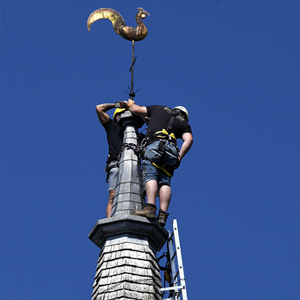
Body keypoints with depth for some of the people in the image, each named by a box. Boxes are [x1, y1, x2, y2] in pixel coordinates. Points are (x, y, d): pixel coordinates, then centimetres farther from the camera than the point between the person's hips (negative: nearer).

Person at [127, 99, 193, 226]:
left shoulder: (159, 109, 28)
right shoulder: (184, 123, 27)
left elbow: (135, 110, 29)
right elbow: (188, 140, 7)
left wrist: (130, 104, 50)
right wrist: (179, 157, 6)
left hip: (155, 144, -2)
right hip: (171, 149, 2)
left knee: (150, 176, -12)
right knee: (165, 182, 0)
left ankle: (150, 207, -33)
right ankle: (162, 214, -15)